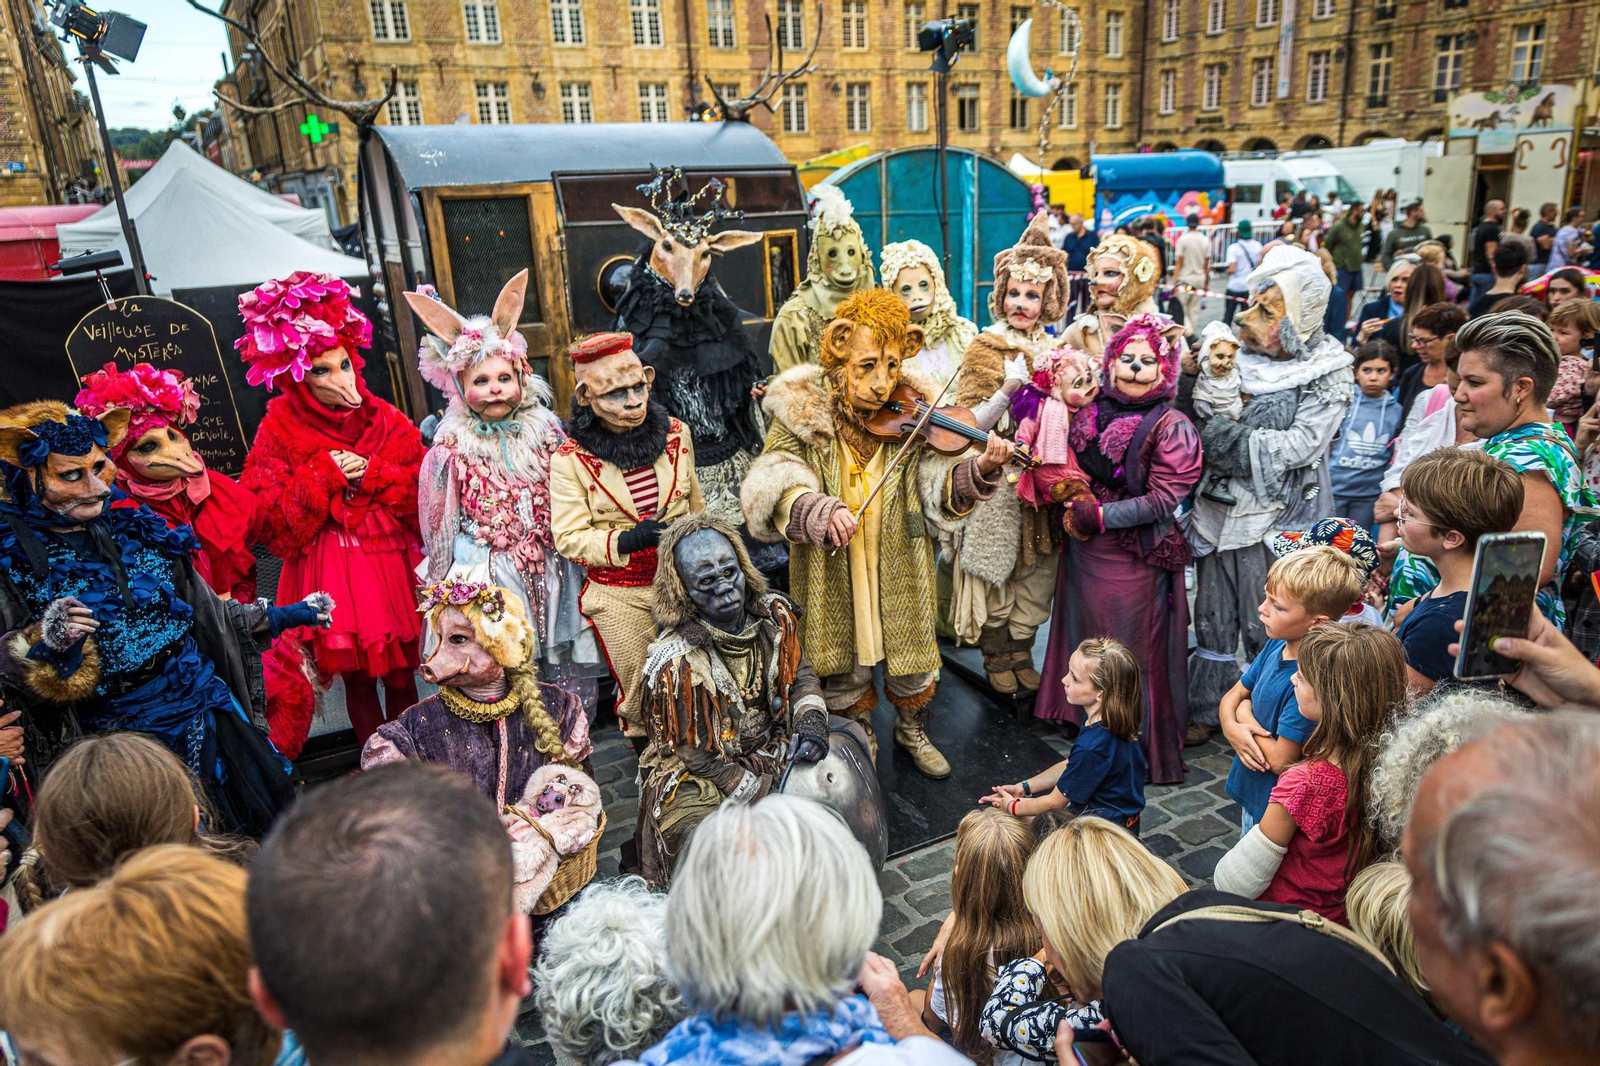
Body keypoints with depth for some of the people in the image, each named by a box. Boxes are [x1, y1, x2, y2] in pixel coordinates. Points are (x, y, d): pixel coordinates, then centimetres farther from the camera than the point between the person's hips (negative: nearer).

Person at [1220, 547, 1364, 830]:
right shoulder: (1275, 645, -6)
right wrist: (1232, 728, -15)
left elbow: (1279, 760, -28)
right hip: (1249, 790, 8)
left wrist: (1246, 714, -12)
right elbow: (1233, 695, 6)